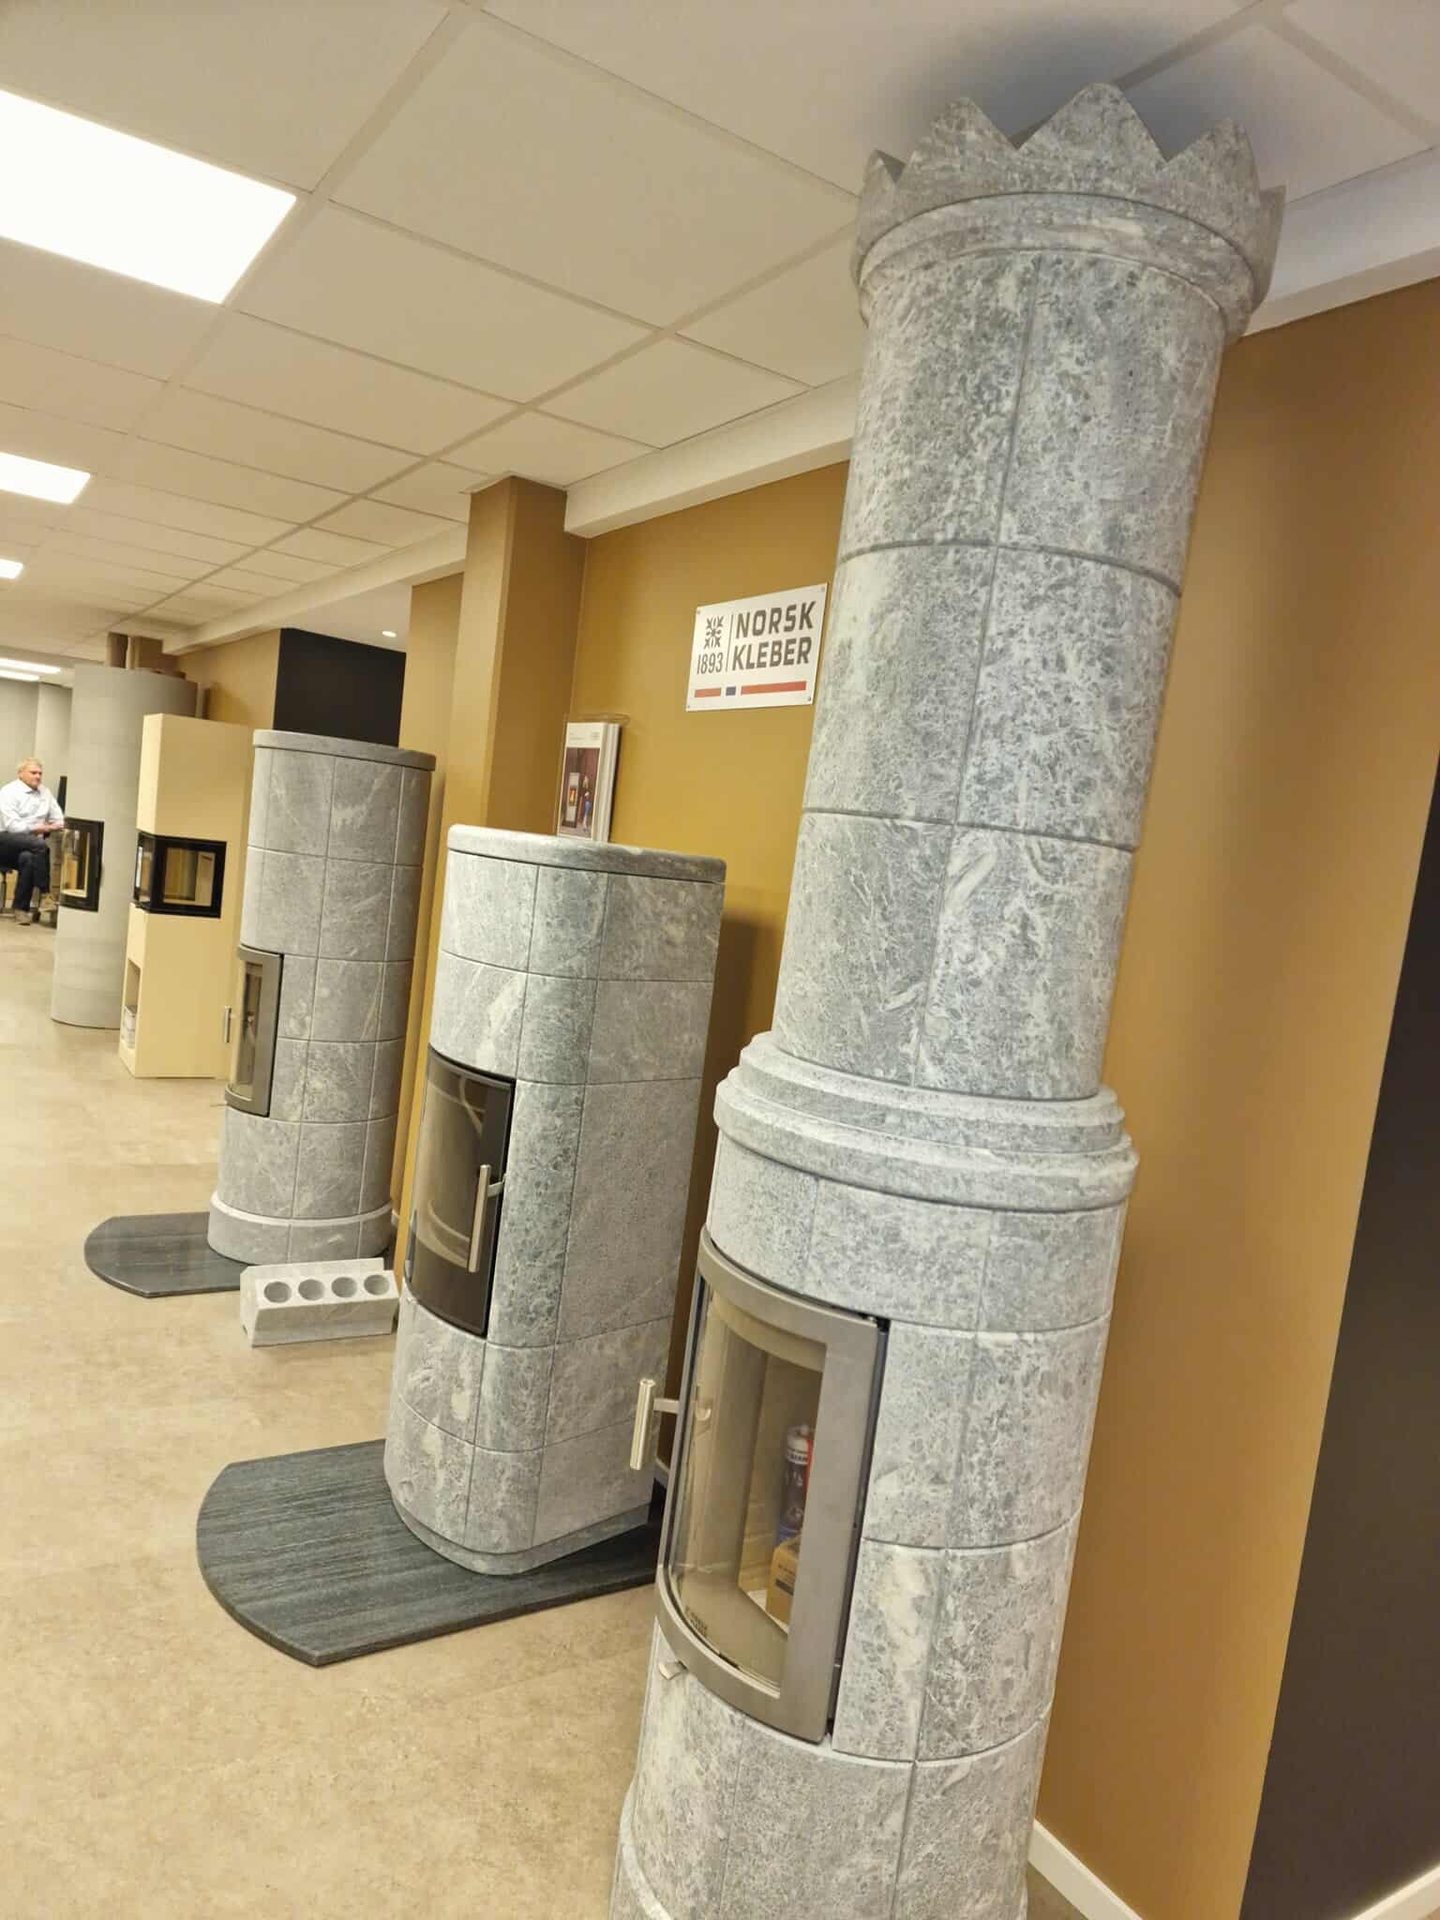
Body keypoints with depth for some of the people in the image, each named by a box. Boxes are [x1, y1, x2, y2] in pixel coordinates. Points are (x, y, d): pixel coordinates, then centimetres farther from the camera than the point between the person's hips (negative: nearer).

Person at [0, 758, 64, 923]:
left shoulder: (45, 792, 16)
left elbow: (59, 819, 16)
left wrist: (54, 826, -6)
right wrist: (38, 828, -21)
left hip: (31, 846, 5)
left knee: (27, 858, -32)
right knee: (40, 844, -34)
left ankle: (21, 908, -26)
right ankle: (46, 894, -32)